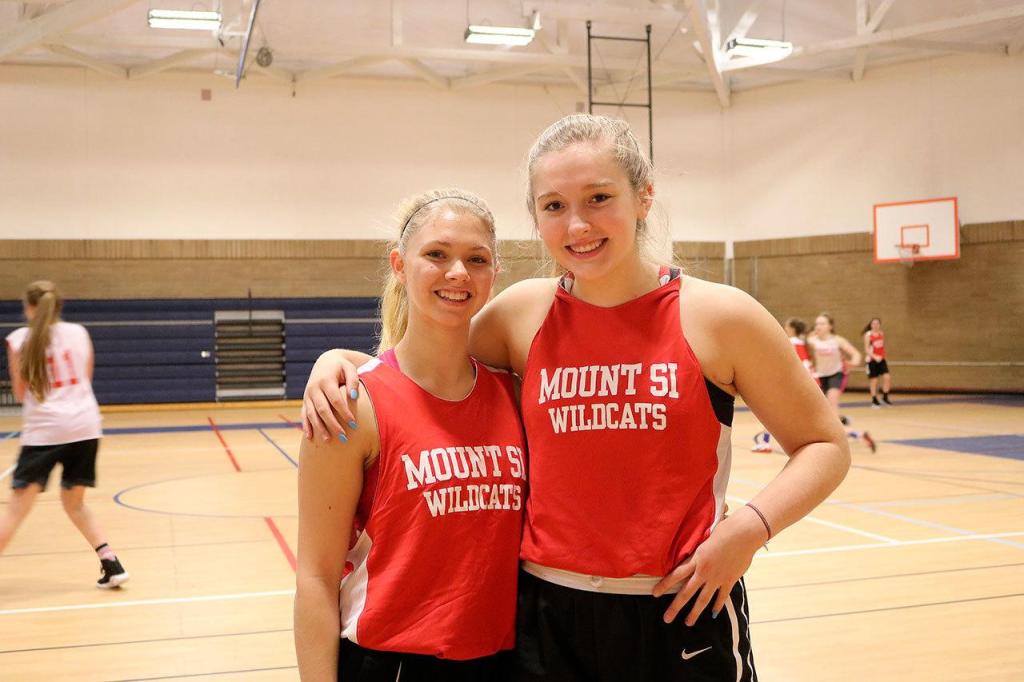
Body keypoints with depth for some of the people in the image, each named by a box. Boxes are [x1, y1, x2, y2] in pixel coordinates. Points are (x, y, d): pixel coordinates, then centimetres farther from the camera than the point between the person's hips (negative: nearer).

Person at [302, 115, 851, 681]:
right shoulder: (524, 312, -1)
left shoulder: (719, 316, -8)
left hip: (683, 615, -2)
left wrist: (751, 525, -15)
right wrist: (337, 359, -4)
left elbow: (824, 445, 1)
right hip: (546, 619, 2)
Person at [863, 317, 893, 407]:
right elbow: (866, 349, -14)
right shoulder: (868, 335, -9)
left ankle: (885, 397, 9)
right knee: (873, 380, 2)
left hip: (881, 359, 4)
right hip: (872, 360, -4)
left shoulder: (882, 333, 7)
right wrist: (875, 357, -26)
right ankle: (874, 400, 13)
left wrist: (883, 356, 15)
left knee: (887, 377, -8)